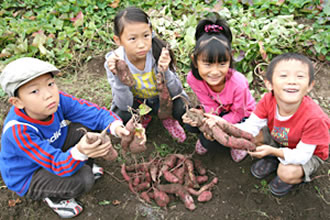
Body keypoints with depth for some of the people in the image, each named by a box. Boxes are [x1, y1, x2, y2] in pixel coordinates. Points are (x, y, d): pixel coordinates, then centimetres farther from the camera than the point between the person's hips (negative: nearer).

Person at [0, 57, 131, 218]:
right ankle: (52, 196, 2)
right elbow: (58, 165, -36)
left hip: (54, 152, 6)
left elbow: (93, 112, -23)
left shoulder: (57, 99, -22)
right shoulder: (19, 131, -37)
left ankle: (86, 166, 11)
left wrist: (115, 126, -44)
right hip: (28, 178, -6)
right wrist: (80, 152, -58)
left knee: (90, 126, -11)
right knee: (83, 179, -30)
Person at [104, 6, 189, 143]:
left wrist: (164, 72, -40)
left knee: (180, 110, -28)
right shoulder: (114, 62, -26)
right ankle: (144, 117, 8)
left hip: (162, 98, 0)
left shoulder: (159, 51, -28)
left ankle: (166, 117, 9)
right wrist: (118, 76, -41)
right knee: (121, 116, -27)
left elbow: (176, 92, -20)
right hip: (135, 101, 1)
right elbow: (125, 105, -25)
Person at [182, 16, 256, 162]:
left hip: (241, 114, -4)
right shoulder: (193, 78, -27)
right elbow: (210, 105, -16)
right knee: (191, 124, -19)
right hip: (217, 110, 4)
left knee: (208, 140, -20)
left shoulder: (238, 83, -38)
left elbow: (238, 113, -20)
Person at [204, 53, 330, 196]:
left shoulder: (315, 118, -39)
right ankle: (271, 160, 12)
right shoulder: (268, 101, -27)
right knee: (253, 134, -16)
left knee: (287, 173, -30)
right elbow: (250, 128, -26)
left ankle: (298, 177, 8)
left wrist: (273, 150, -44)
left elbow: (302, 155, -30)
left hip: (308, 153, -4)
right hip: (279, 141, 4)